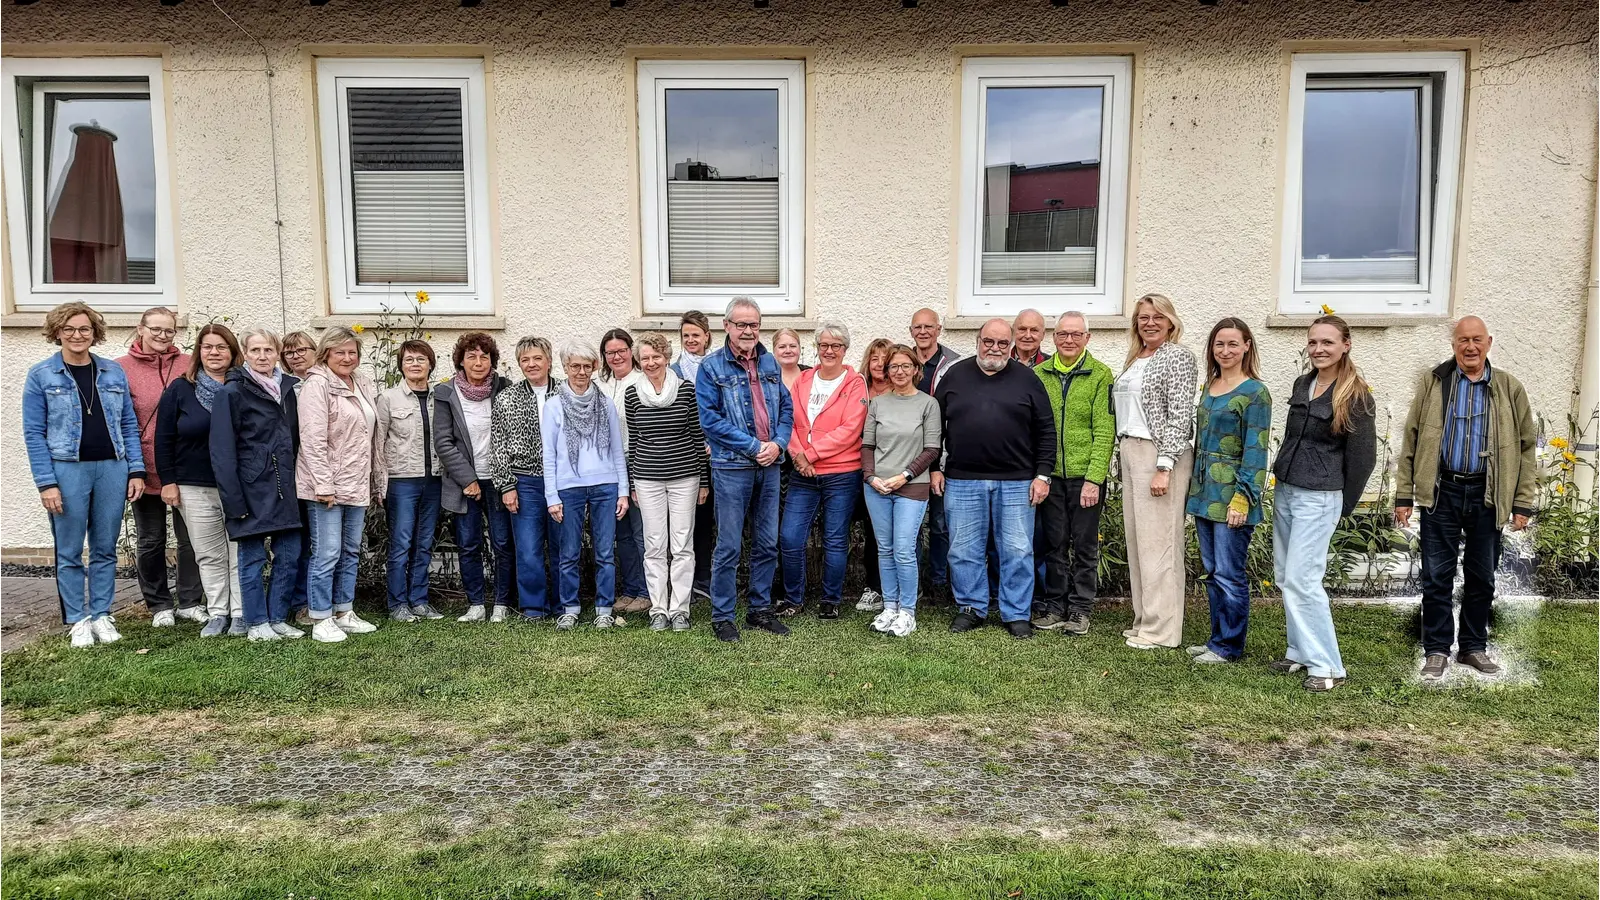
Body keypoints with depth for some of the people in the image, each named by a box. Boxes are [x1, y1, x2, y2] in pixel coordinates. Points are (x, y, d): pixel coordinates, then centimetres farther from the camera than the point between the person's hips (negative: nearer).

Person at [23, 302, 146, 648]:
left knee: (105, 550, 9)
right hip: (67, 470, -2)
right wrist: (46, 483, -10)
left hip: (112, 469, 3)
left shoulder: (114, 372, 9)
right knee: (69, 552, 5)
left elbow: (129, 424, 10)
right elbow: (33, 433, -3)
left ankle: (101, 615, 19)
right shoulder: (41, 374, 0)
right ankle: (77, 620, 15)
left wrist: (136, 471, 2)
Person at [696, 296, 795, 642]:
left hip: (769, 466, 5)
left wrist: (778, 443, -7)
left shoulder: (770, 363, 11)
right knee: (729, 548, -1)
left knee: (767, 544, 11)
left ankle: (759, 609, 25)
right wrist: (754, 446, -15)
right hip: (732, 467, -5)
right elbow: (710, 418, -12)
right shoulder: (712, 367, -5)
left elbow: (786, 407, 12)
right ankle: (722, 617, 11)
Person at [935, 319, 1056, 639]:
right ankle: (971, 608, 21)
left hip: (1016, 482, -1)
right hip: (962, 481, 1)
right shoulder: (954, 376, 7)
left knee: (1017, 551, 3)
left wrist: (1042, 475, -1)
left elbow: (1045, 431, 5)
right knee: (964, 551, 7)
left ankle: (1017, 614, 16)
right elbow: (935, 427, 11)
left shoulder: (1026, 379, 5)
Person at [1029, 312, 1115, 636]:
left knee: (1085, 546, 6)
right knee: (1055, 544, 10)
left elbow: (1104, 432, -7)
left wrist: (1093, 478, -13)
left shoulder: (1100, 375, -3)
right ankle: (1055, 605, 21)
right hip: (1050, 475, 3)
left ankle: (1080, 609, 16)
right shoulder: (1039, 374, 6)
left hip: (1086, 475, -2)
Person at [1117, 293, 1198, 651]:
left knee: (1157, 541, -7)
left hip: (1160, 454, -8)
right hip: (1130, 451, 8)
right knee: (1137, 539, 10)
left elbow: (1180, 416, -14)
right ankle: (1144, 619, 18)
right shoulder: (1134, 359, 17)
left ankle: (1160, 630, 0)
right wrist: (1124, 454, 14)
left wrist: (1163, 467, -19)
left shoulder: (1177, 355, -7)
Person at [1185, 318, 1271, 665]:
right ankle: (1217, 638, 24)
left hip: (1231, 496, -8)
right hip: (1204, 492, 8)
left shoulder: (1254, 392, -9)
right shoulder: (1210, 386, 13)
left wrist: (1242, 497, -18)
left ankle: (1228, 646, 10)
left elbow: (1256, 450, -13)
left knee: (1229, 574, -1)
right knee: (1212, 572, 14)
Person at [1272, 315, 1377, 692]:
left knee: (1301, 579, -10)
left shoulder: (1356, 396, -10)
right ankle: (1300, 653, 22)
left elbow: (1362, 457, -6)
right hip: (1284, 490, 7)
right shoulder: (1302, 385, 9)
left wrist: (1343, 507, 0)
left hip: (1319, 497, -7)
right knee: (1285, 576, 11)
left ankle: (1326, 666, 0)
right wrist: (1283, 480, 15)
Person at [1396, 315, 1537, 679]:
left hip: (1487, 496, 1)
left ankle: (1473, 647, 25)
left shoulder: (1509, 389, 5)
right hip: (1441, 493, -1)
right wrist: (1403, 495, -1)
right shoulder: (1432, 382, 2)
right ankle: (1437, 650, 14)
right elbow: (1411, 441, 2)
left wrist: (1523, 503, 1)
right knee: (1437, 577, 3)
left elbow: (1526, 447, 6)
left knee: (1481, 577, 11)